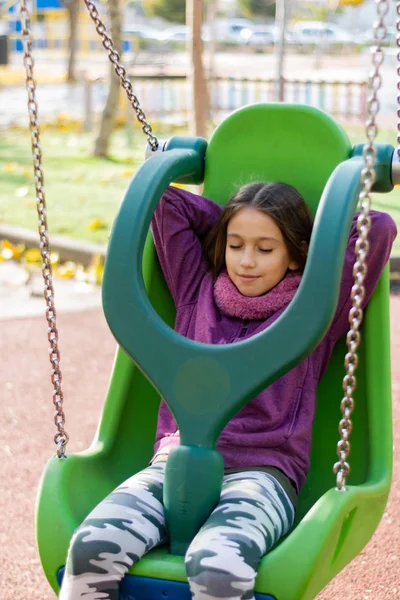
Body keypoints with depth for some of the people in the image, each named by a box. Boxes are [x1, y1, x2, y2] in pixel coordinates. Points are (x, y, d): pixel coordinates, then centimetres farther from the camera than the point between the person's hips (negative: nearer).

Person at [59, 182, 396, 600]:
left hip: (261, 474, -3)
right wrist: (228, 223, 25)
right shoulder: (196, 288, 21)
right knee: (93, 545, -29)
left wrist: (314, 234, 20)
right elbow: (164, 201, 22)